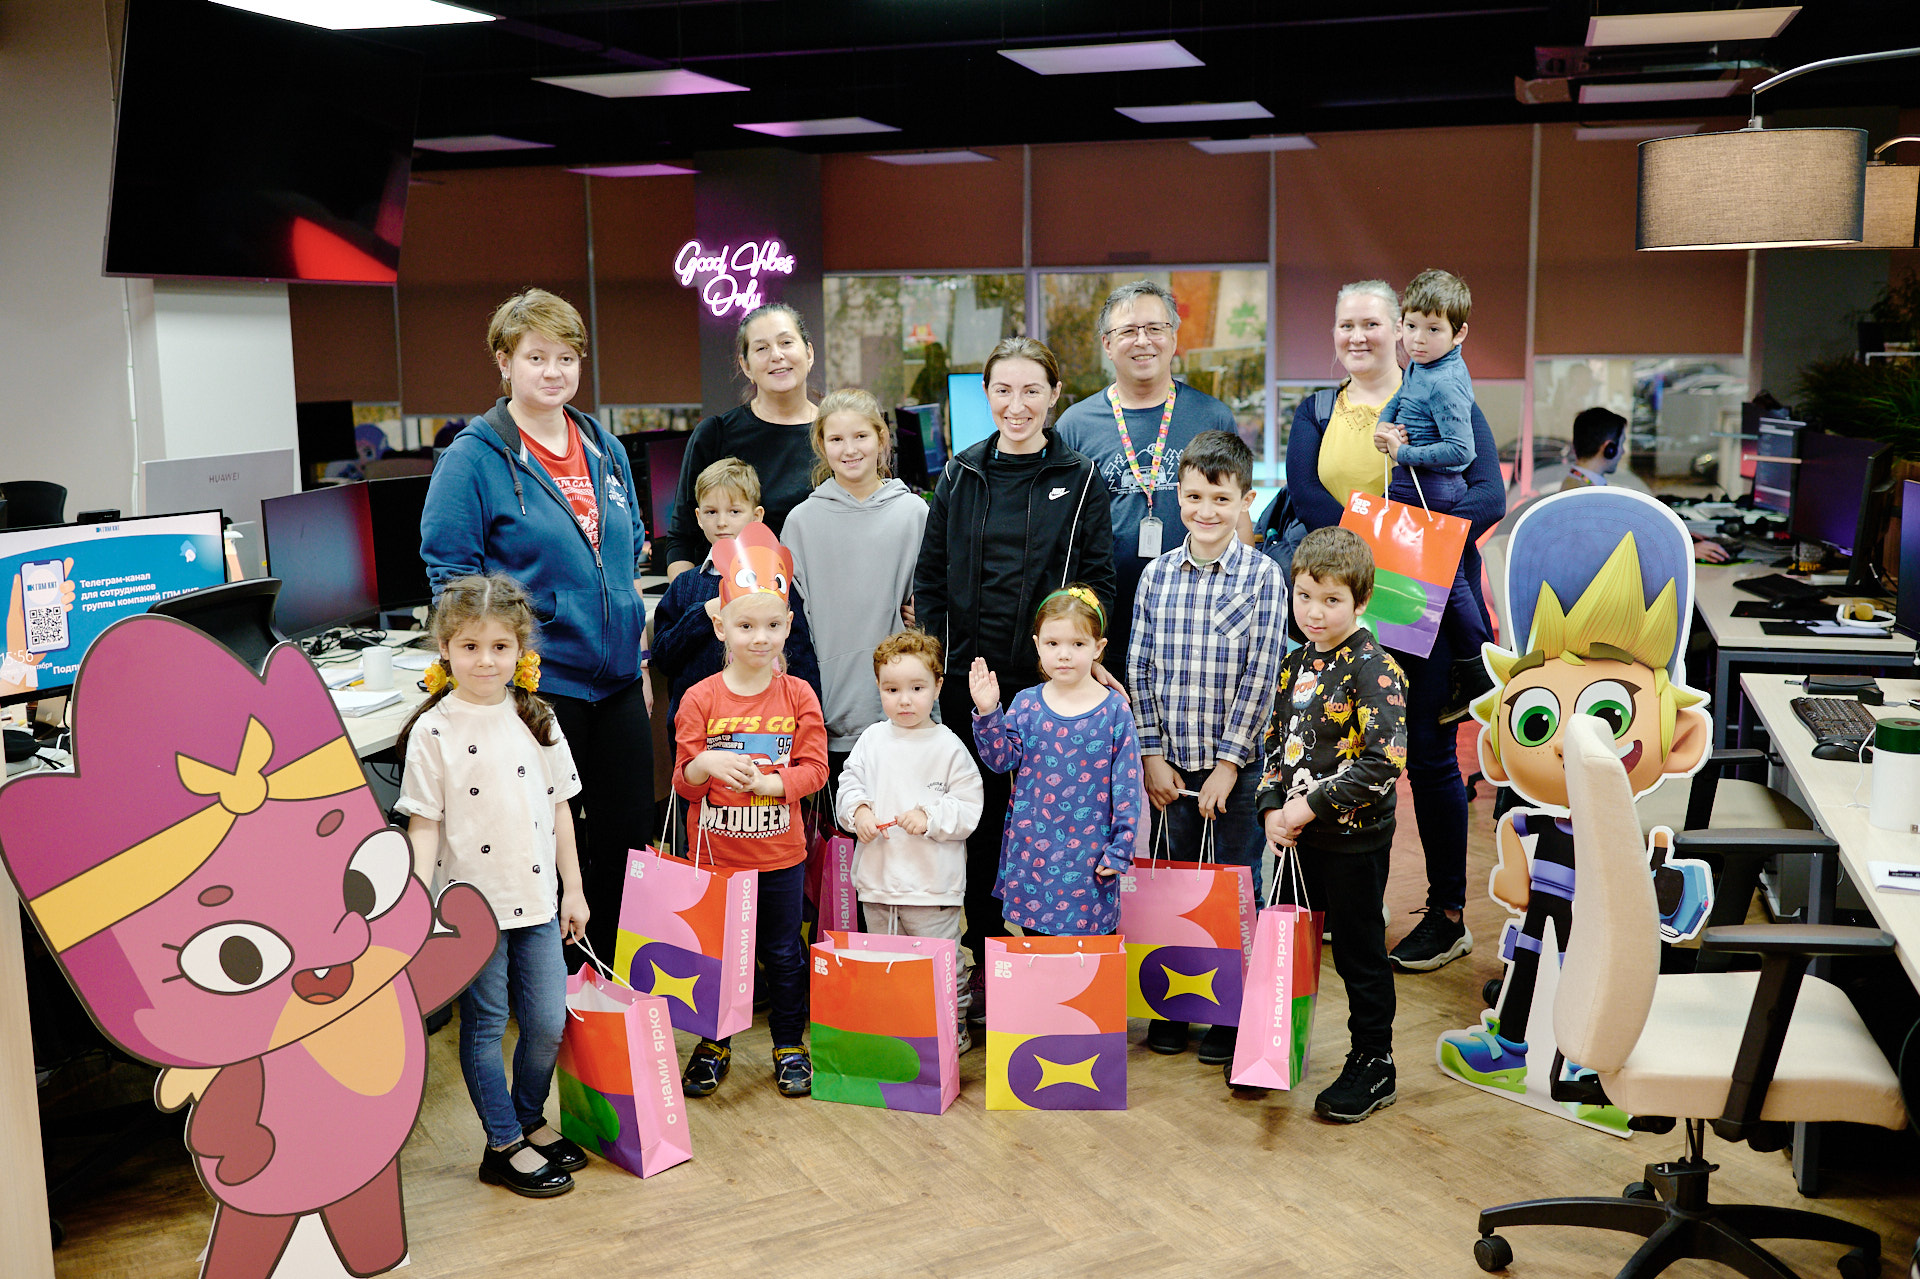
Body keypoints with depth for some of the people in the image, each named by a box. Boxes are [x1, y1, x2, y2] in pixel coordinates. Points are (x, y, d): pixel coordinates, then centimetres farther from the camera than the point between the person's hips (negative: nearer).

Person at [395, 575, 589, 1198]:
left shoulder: (536, 719, 3)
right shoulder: (433, 731, -9)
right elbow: (423, 826, -8)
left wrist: (572, 890, 10)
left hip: (537, 899, 4)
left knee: (548, 1023, 9)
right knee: (485, 1026, 8)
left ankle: (531, 1119, 33)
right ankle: (504, 1145, 22)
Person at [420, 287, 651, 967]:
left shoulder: (606, 450, 11)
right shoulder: (475, 457, -7)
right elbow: (452, 578, -8)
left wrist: (640, 659, 15)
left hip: (616, 681, 6)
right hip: (538, 684, -6)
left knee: (617, 842, 11)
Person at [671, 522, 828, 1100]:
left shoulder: (798, 696, -4)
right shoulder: (700, 699, -5)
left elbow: (814, 769, -6)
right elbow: (683, 782, -3)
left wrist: (770, 781, -22)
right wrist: (706, 764, -25)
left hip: (780, 852, 0)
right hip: (715, 853, 0)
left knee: (784, 953, 11)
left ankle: (790, 1046, 27)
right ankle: (714, 1044, 30)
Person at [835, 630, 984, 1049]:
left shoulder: (948, 746, -6)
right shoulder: (872, 739, 6)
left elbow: (969, 808, -7)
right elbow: (849, 783, 9)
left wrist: (930, 817, -21)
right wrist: (857, 810, -11)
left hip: (933, 883, -4)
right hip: (877, 875, 5)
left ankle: (954, 1028, 20)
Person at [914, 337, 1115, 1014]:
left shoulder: (1081, 481, 2)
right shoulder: (960, 475, 8)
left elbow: (1100, 583, 1)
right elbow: (928, 576, 10)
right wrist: (938, 663, 2)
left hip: (1049, 682, -2)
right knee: (980, 822, 8)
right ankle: (984, 966, 20)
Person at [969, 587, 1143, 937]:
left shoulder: (1114, 710, -5)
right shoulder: (1026, 704, 2)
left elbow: (1127, 784, -3)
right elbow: (1002, 759, 0)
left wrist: (1120, 849, -4)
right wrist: (987, 713, -13)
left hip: (1088, 851, -2)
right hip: (1031, 849, 3)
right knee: (1035, 941, 10)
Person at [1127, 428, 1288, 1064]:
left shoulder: (1263, 576, -7)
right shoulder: (1157, 574, 2)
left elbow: (1260, 676, -9)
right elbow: (1140, 669, 4)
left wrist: (1229, 762, -11)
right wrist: (1151, 754, -1)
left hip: (1238, 763, -3)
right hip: (1171, 763, 3)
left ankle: (1231, 1017, 20)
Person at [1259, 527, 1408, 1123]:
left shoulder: (1374, 668, -16)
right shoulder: (1297, 662, 7)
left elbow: (1385, 761, -24)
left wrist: (1311, 806, -21)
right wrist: (1273, 810, -1)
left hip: (1355, 837, -7)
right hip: (1297, 834, 7)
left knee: (1358, 953, 6)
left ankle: (1373, 1064, 22)